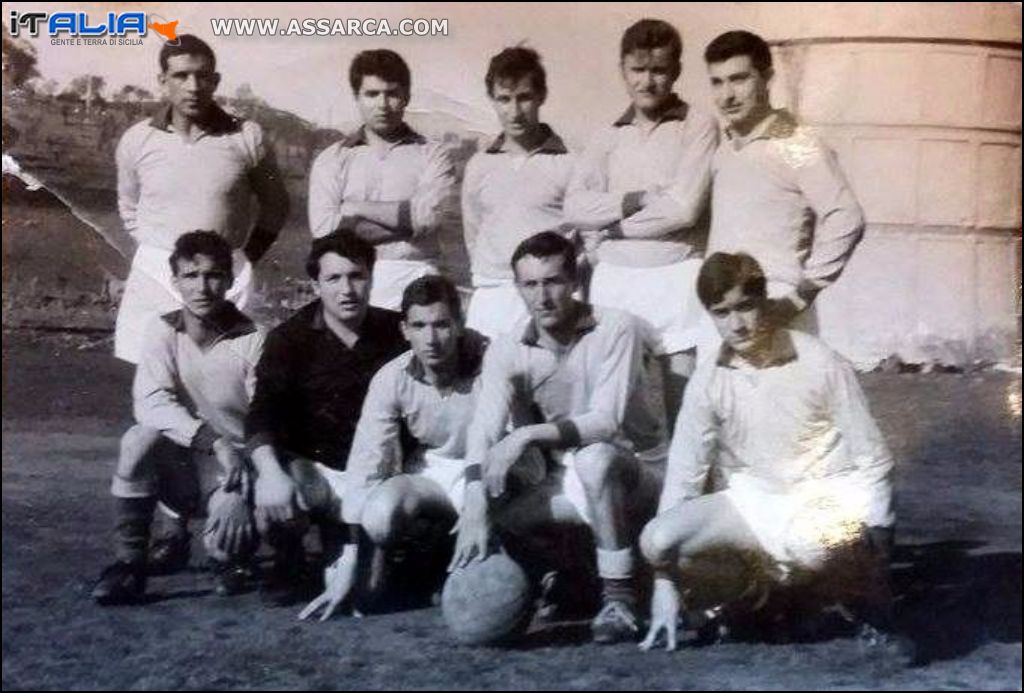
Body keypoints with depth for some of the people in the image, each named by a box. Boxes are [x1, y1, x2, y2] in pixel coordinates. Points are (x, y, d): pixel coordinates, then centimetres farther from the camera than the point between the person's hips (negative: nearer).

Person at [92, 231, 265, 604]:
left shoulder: (251, 340, -9)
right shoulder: (163, 330, -5)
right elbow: (150, 403, -20)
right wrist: (213, 441, -31)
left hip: (233, 466, -1)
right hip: (180, 464, 2)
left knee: (231, 515, -31)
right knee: (141, 438, -29)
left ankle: (234, 555, 10)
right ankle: (130, 562, -15)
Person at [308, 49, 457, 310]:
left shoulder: (432, 155, 9)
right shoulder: (332, 159, 12)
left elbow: (428, 215, -8)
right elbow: (324, 228, -2)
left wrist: (357, 207, -1)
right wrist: (405, 223, -6)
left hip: (412, 280, -1)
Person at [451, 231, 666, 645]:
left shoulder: (616, 329, -17)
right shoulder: (507, 350, -8)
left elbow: (606, 420, -27)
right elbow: (483, 432, -20)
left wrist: (527, 435, -38)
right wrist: (475, 512, -34)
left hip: (634, 469, -4)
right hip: (569, 481, 4)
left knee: (594, 459, -37)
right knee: (490, 503, -19)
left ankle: (619, 597, -23)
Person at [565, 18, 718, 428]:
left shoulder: (698, 127, 1)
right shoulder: (608, 137, 14)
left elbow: (684, 208, -11)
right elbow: (574, 208, 1)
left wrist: (611, 223, -2)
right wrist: (639, 199, -10)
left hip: (675, 281, -4)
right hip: (613, 282, 4)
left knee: (681, 405, -3)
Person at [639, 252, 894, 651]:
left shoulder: (820, 363, -11)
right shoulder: (708, 380, -4)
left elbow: (872, 458, -4)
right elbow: (683, 474, -3)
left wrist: (877, 539, -10)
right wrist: (666, 583, -5)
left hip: (826, 498, -3)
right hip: (752, 500, 4)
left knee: (806, 548, -39)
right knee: (655, 540, -20)